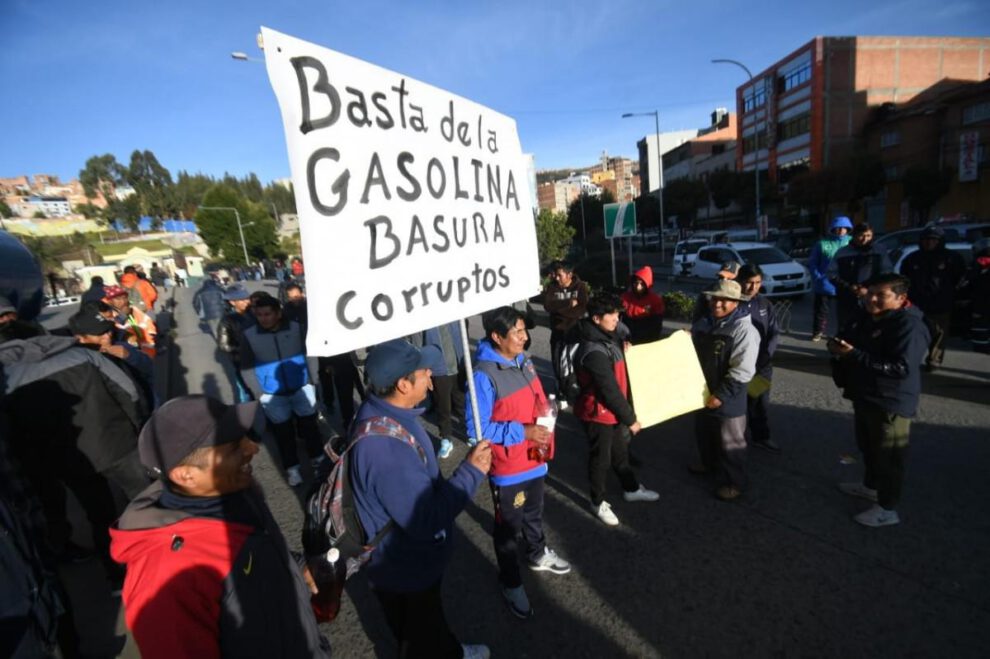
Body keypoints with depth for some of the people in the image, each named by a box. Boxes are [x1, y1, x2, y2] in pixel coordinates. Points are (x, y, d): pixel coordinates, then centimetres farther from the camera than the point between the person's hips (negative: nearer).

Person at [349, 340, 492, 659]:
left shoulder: (383, 413, -9)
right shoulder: (385, 448, -41)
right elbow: (425, 520, -34)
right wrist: (471, 471, -27)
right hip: (404, 569, -9)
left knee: (429, 619, 36)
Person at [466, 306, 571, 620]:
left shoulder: (523, 361, -2)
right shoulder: (484, 375, -27)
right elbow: (476, 428, -24)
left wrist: (547, 411, -4)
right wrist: (522, 432, -27)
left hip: (535, 459, 7)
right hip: (508, 467, -7)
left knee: (534, 514, 30)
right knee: (508, 527, 15)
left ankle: (538, 555, 56)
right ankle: (511, 583, 38)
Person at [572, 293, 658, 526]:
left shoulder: (608, 337, 1)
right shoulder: (594, 351, -30)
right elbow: (609, 390, -26)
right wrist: (630, 418, -16)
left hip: (612, 410, 9)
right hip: (598, 413, -9)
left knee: (620, 452, 26)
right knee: (601, 458, 11)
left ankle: (632, 489, 47)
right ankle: (598, 502, 32)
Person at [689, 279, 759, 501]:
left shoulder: (744, 330, -20)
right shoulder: (703, 323, 4)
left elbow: (742, 371, -24)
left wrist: (721, 395, -23)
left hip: (728, 400, -7)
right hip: (702, 392, 7)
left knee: (729, 442, 8)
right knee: (704, 433, 25)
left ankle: (733, 482, 26)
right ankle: (709, 464, 48)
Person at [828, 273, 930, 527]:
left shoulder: (909, 326, -22)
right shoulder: (865, 317, 4)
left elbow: (901, 368, -31)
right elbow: (847, 337, 20)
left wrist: (854, 354, -35)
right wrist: (837, 346, -1)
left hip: (890, 403, -9)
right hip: (864, 396, 9)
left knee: (888, 456, 4)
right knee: (868, 447, 25)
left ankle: (887, 509, 18)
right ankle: (870, 486, 45)